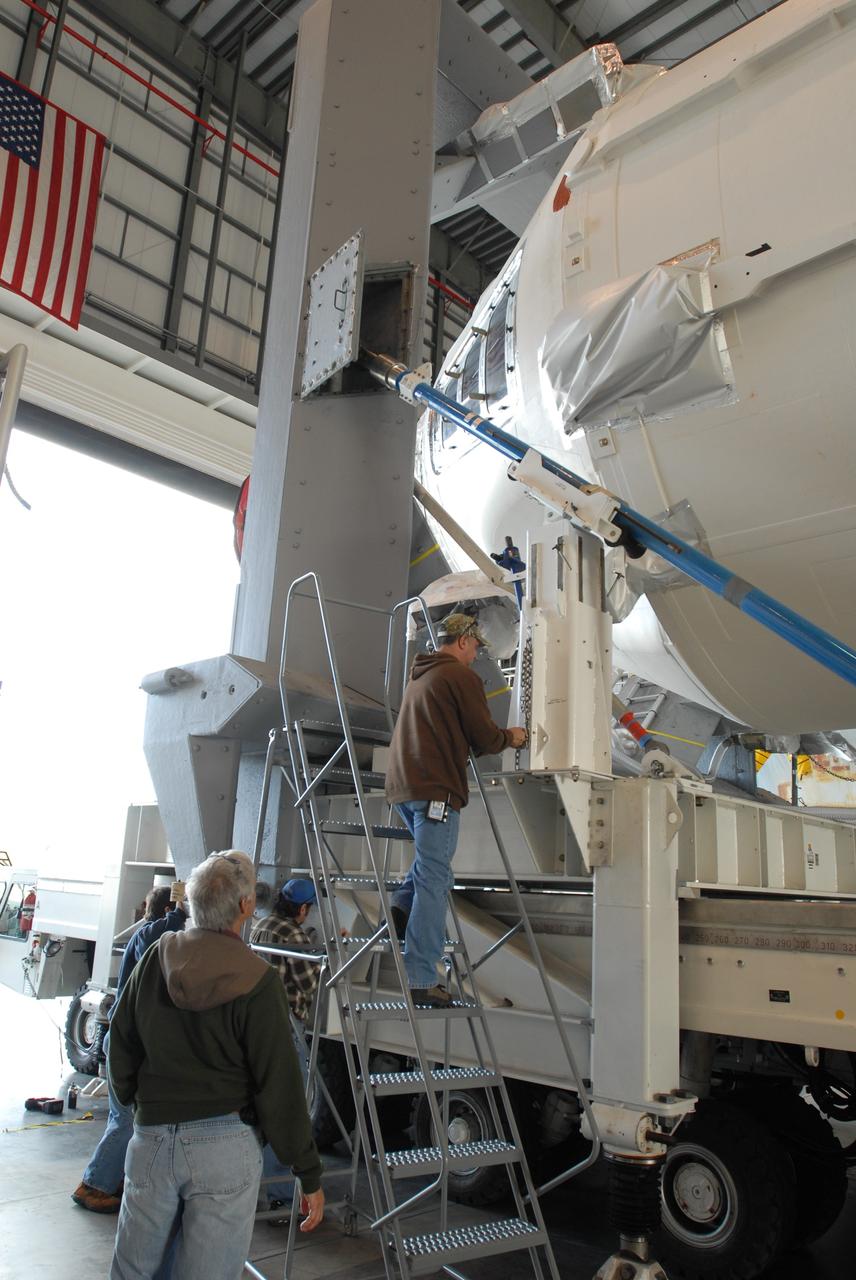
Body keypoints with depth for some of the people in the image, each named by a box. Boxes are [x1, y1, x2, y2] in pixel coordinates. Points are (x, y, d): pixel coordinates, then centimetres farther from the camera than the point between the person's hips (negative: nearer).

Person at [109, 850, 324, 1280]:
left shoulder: (155, 959, -2)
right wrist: (309, 1173, -4)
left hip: (151, 1136, 4)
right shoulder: (256, 981, -16)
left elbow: (120, 1045, 10)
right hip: (224, 1147, -4)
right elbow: (280, 1086, -13)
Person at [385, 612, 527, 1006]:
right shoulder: (462, 676, -5)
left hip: (402, 786, 9)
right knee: (433, 881, -5)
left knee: (431, 860, 29)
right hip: (435, 789, -8)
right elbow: (484, 738, -7)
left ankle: (401, 907, 8)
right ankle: (420, 980, -3)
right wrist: (510, 737, 14)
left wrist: (496, 738, 27)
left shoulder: (418, 676, 22)